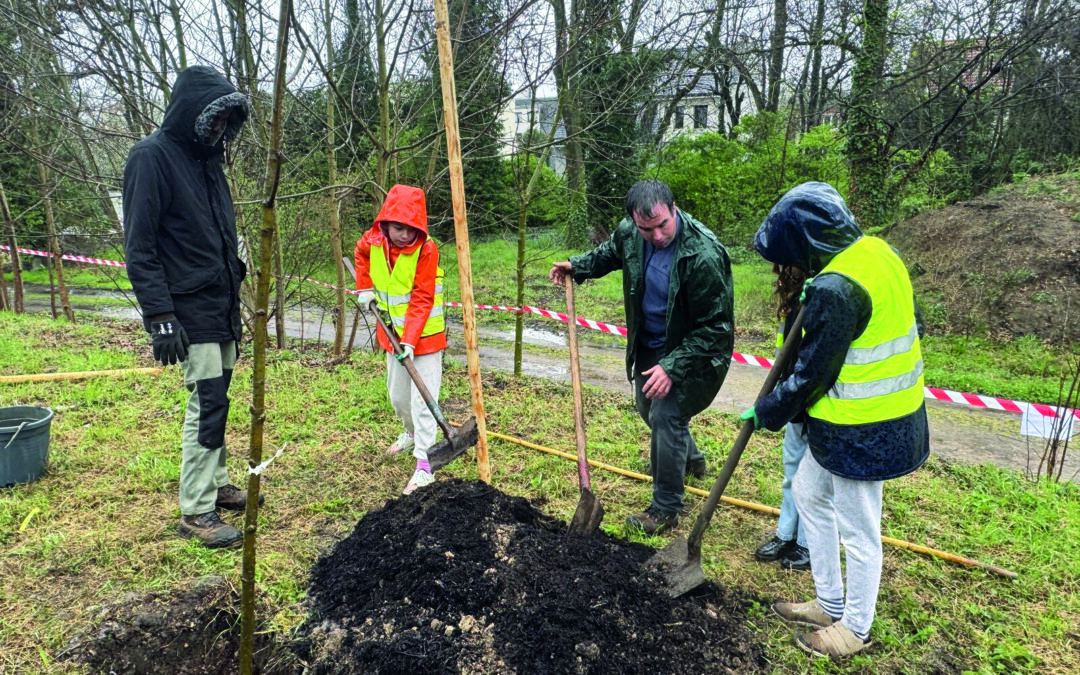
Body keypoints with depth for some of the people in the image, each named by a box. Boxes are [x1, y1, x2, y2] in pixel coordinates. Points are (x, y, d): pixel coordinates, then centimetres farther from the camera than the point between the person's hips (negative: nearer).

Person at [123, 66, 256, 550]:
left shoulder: (207, 158, 15)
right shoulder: (152, 157, -11)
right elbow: (139, 248, -15)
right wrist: (160, 317, -19)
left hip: (222, 305, 8)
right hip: (190, 309, -8)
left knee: (216, 399, 13)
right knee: (207, 404, -8)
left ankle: (215, 484, 26)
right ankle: (196, 511, 3)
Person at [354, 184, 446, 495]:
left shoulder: (426, 249, -21)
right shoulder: (372, 241, -5)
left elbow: (422, 299, -22)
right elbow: (361, 253, 21)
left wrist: (410, 339, -27)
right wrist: (365, 287, 10)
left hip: (424, 336, -6)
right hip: (393, 334, 6)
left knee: (422, 401, -8)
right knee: (397, 396, 21)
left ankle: (424, 466, -4)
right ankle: (411, 433, 49)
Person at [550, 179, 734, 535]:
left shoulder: (704, 255, -33)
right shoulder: (629, 232, -13)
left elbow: (714, 328, -28)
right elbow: (610, 253, 15)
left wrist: (672, 367, -32)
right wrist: (577, 266, 0)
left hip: (694, 349, -8)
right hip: (649, 345, 8)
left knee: (666, 416, -12)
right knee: (648, 408, 23)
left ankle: (666, 509, 6)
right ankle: (690, 459, 52)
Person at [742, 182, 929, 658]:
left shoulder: (836, 288, -26)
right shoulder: (876, 251, 2)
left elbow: (811, 375, -19)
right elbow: (912, 324, 15)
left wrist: (766, 413, -3)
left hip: (861, 430, -10)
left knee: (857, 532, 9)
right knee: (809, 495, 23)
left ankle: (855, 628, 33)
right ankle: (830, 605, 38)